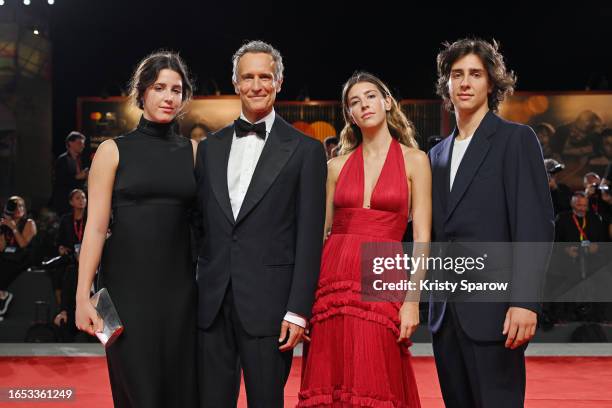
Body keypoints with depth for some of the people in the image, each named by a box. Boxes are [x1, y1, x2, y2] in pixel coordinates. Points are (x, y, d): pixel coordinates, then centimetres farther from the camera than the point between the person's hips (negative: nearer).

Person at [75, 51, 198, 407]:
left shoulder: (193, 151, 8)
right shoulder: (113, 151, 1)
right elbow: (96, 227, -3)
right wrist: (83, 296, -8)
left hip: (180, 287, 2)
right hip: (128, 285, -2)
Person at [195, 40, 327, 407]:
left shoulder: (305, 150, -1)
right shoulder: (211, 147, 13)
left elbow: (309, 239, -5)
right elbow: (200, 223, 14)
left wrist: (298, 310, -10)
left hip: (268, 304, -4)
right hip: (212, 301, 4)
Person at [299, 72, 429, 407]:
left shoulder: (414, 160, 4)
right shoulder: (336, 166, 12)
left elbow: (421, 237, 0)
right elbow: (320, 232, 11)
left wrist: (412, 300, -9)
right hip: (333, 280, 3)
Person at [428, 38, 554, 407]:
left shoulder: (517, 139, -2)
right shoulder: (438, 153, 17)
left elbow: (536, 224, -11)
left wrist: (525, 301, -19)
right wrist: (435, 303, 10)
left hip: (492, 309, -6)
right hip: (445, 312, 6)